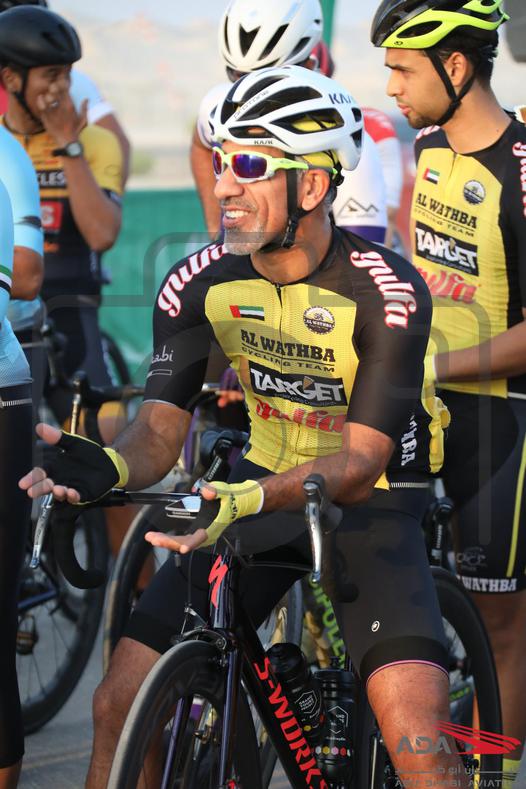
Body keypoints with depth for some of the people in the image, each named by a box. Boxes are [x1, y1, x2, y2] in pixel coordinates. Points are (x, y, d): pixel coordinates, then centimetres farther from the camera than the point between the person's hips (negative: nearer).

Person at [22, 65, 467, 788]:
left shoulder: (386, 292, -23)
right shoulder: (200, 284, -10)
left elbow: (359, 465, -27)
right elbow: (161, 428, -9)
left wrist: (245, 500, -45)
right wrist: (104, 468, -33)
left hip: (370, 505, -4)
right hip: (261, 490, 4)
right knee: (121, 701, -7)